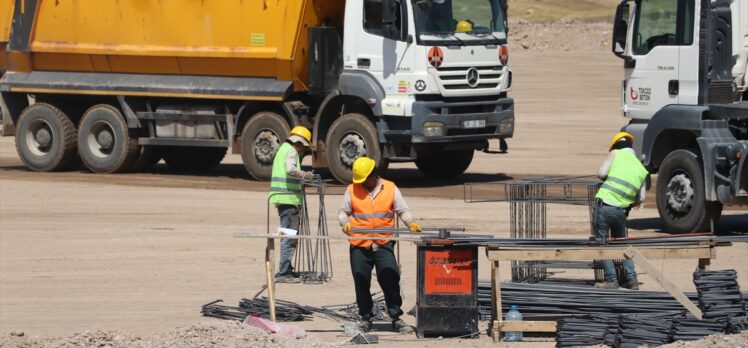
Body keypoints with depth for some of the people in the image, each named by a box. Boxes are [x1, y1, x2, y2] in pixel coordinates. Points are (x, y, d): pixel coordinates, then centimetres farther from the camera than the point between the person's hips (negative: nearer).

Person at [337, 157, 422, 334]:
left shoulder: (390, 189, 5)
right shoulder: (352, 190, 5)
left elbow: (402, 210, 6)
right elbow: (343, 211, 9)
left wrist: (410, 223, -13)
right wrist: (345, 223, -12)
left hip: (383, 244, -1)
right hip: (359, 245, 1)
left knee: (390, 279, -8)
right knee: (361, 283, 4)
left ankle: (396, 318, -1)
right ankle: (365, 318, 18)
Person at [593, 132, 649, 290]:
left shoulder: (616, 153, 5)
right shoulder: (642, 170, 15)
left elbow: (601, 173, -6)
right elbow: (641, 198, 7)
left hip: (605, 204, -4)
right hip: (622, 210, 4)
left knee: (602, 244, 4)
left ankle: (611, 280, -2)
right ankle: (631, 279, 12)